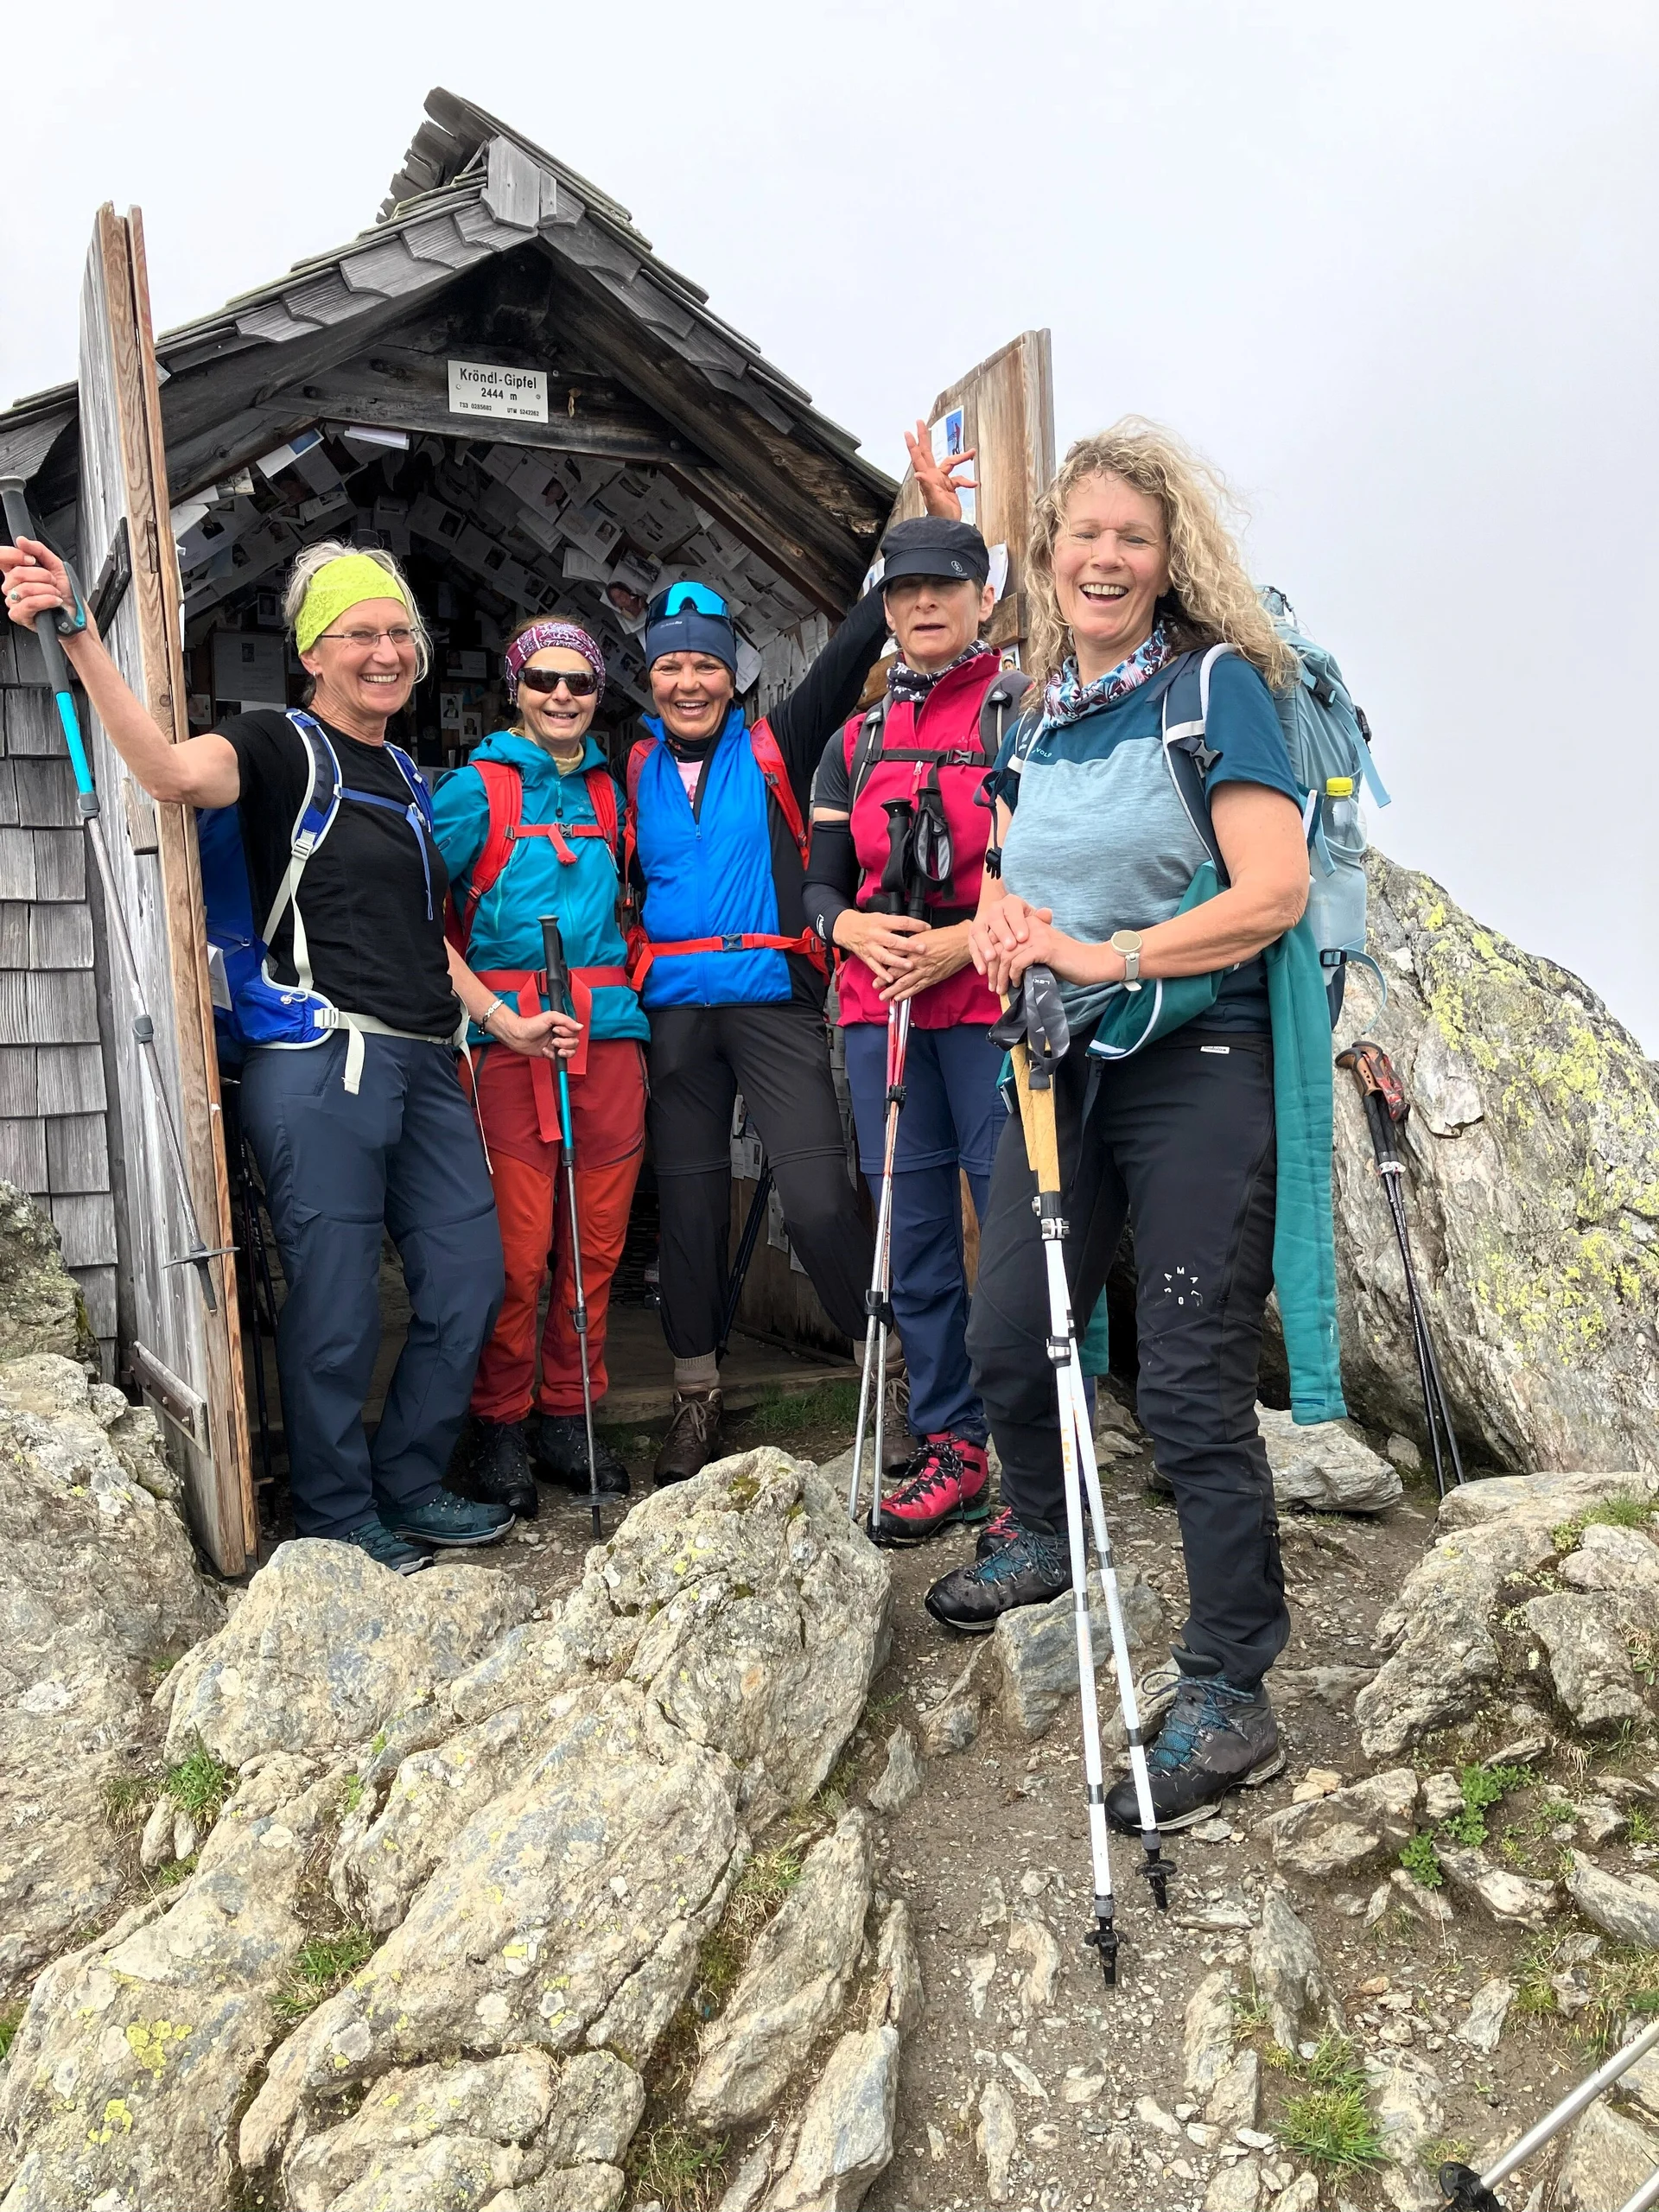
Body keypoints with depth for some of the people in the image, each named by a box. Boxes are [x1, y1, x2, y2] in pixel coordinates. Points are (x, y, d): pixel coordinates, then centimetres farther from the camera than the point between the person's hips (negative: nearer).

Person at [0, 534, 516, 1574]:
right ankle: (338, 1519, 17)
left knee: (470, 1278, 9)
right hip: (324, 1063, -8)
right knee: (337, 1306, -2)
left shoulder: (406, 777, 20)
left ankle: (409, 1487, 26)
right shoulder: (283, 746, -2)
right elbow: (175, 771, -26)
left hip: (426, 1064, 8)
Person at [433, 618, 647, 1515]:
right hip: (510, 1037, -5)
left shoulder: (607, 791, 16)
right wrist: (498, 1017, -11)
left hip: (608, 1032, 5)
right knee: (517, 1246, -6)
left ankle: (567, 1419, 20)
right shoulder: (477, 788, 1)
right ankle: (500, 1429, 11)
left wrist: (623, 982, 14)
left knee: (597, 1239, 6)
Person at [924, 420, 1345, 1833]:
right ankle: (1040, 1537, 44)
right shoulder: (1037, 718, 12)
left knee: (1192, 1390, -5)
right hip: (1063, 1066, 7)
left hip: (1197, 1069, -6)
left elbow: (1275, 890, -16)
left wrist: (1104, 955, -20)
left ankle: (1231, 1701, 9)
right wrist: (999, 923, -2)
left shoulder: (1216, 686, -7)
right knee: (1007, 1341, 14)